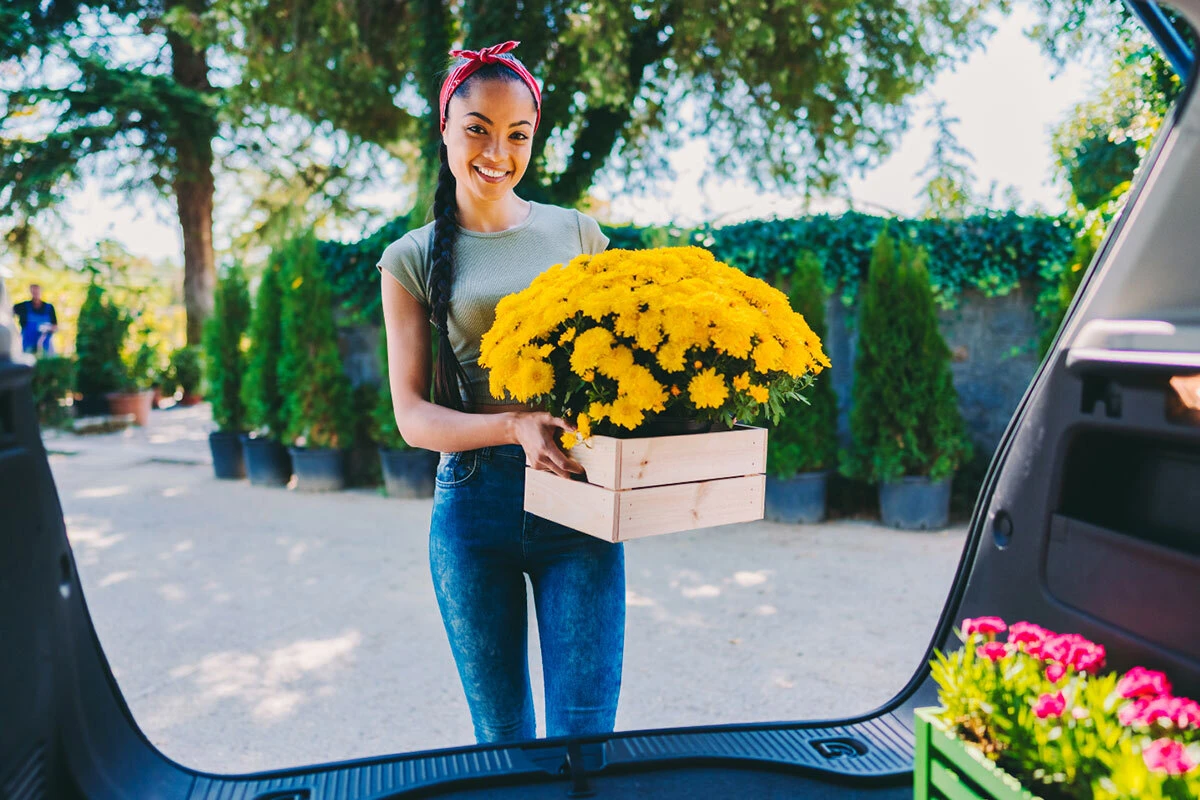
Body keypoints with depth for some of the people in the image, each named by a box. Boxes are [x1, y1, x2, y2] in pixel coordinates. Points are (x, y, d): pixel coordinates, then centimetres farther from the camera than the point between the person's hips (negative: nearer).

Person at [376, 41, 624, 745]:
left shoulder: (578, 233, 9)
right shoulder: (414, 258, 4)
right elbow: (412, 415, -2)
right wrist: (515, 426, -20)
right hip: (474, 505, 0)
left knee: (585, 733, 0)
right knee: (501, 736, 14)